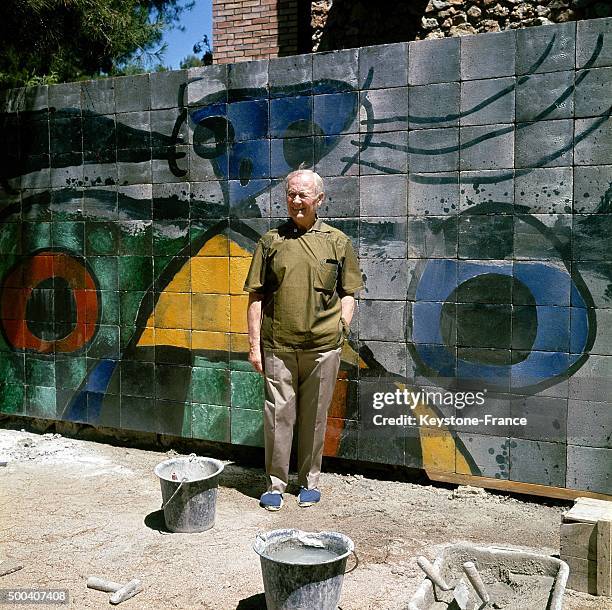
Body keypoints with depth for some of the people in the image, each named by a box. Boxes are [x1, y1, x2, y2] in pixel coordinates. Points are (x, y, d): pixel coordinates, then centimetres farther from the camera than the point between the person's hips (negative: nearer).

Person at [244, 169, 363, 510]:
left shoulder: (338, 242, 6)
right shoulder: (272, 241, 6)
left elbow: (348, 293, 10)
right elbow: (256, 296, 6)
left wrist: (341, 331, -2)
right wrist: (255, 345, 1)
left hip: (323, 346, 0)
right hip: (278, 346, 0)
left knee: (314, 417, 10)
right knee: (278, 414, 4)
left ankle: (310, 482, 26)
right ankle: (276, 484, 19)